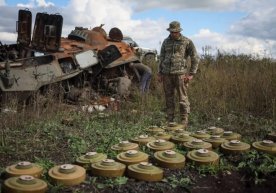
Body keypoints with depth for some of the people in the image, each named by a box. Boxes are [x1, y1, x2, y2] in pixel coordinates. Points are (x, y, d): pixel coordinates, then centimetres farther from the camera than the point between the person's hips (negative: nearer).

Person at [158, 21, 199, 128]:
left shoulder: (187, 42, 1)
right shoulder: (166, 42, 14)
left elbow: (195, 58, 2)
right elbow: (162, 57, 20)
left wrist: (191, 73, -4)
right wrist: (160, 73, 14)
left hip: (180, 74, -4)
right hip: (166, 74, 4)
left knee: (183, 99, -4)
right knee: (168, 98, 7)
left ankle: (184, 121, 3)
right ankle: (169, 120, 15)